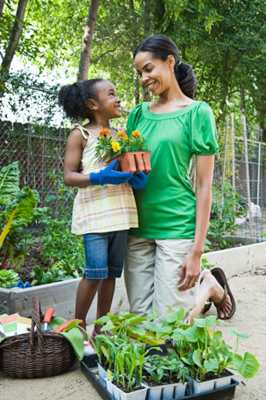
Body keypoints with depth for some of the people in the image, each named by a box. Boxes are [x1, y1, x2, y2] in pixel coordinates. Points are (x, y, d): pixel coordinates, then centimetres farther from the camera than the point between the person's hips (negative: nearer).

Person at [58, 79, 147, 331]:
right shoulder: (80, 135, -1)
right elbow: (69, 176, -6)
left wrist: (138, 177, -2)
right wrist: (99, 177, -22)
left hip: (121, 212, 5)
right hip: (94, 212, -5)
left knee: (112, 272, 9)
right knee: (96, 272, -9)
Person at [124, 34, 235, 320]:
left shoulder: (197, 112, -2)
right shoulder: (138, 114, 10)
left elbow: (204, 186, -5)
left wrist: (197, 250, -9)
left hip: (177, 228, -4)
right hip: (137, 228, 5)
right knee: (139, 315, 9)